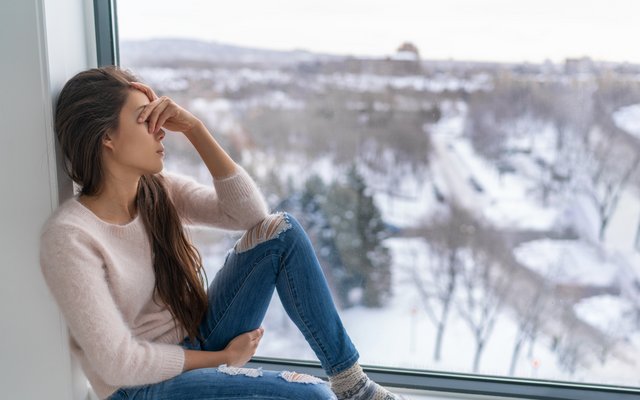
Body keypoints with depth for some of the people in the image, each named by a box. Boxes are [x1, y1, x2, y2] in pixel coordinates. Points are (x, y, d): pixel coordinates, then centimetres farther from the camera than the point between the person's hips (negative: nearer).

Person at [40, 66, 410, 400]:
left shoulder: (157, 191, -3)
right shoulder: (69, 237, -22)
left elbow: (250, 212, -11)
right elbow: (117, 363, -22)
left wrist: (194, 128, -17)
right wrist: (221, 358, -13)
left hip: (195, 345, 7)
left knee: (281, 231, -12)